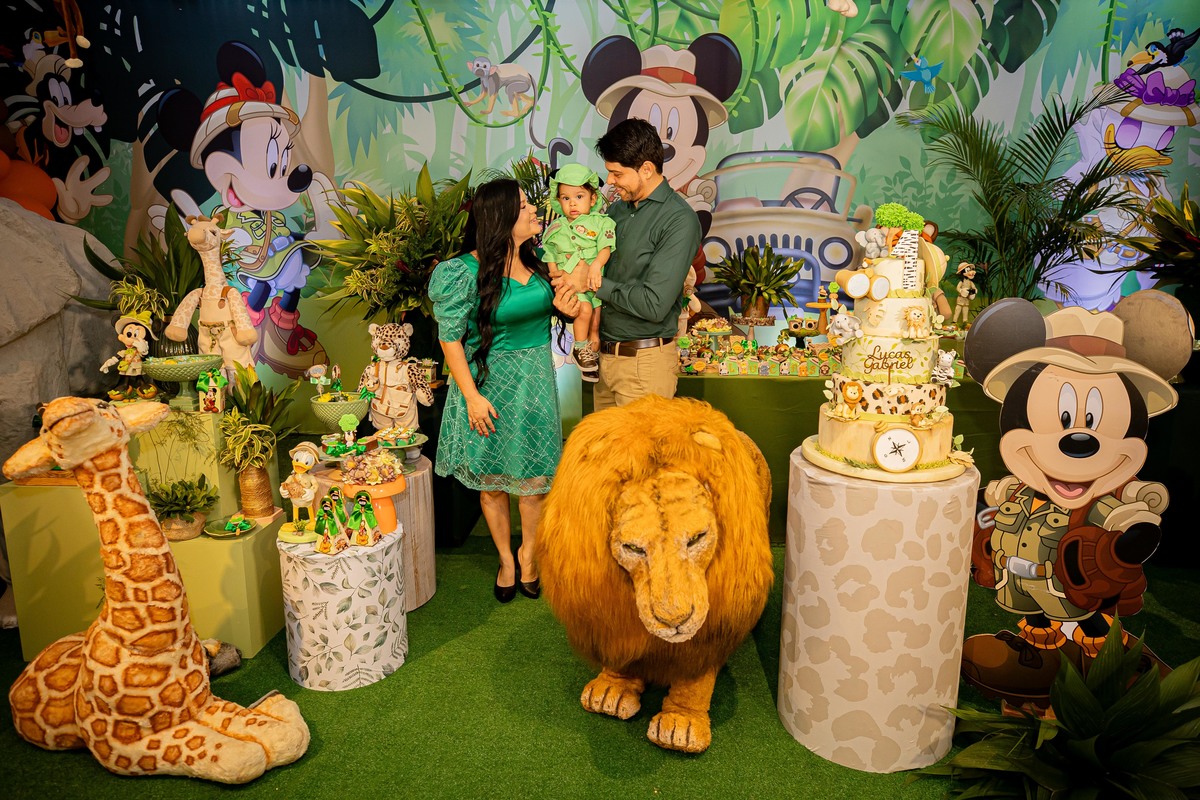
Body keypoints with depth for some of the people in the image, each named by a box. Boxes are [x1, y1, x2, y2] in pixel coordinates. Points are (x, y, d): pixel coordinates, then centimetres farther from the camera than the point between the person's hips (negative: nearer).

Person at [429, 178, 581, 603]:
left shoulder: (535, 260, 2)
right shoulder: (466, 272, -16)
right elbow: (450, 338, -12)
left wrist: (565, 307, -5)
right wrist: (472, 396, -15)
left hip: (536, 381, 4)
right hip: (490, 381, -4)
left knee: (534, 475, 8)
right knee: (492, 481, 9)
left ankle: (528, 554, 31)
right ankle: (506, 560, 30)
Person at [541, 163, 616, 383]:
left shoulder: (600, 222, 4)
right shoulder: (556, 228, 13)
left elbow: (606, 249, -6)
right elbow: (550, 256, 15)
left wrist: (595, 265, -24)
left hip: (595, 281, 1)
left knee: (597, 318, -4)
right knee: (585, 308, -25)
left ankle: (592, 354, 15)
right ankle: (580, 348, -9)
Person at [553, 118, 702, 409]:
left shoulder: (679, 220, -14)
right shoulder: (617, 210, 10)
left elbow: (654, 305, -22)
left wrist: (594, 283, -15)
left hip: (644, 361, -7)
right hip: (605, 353, 7)